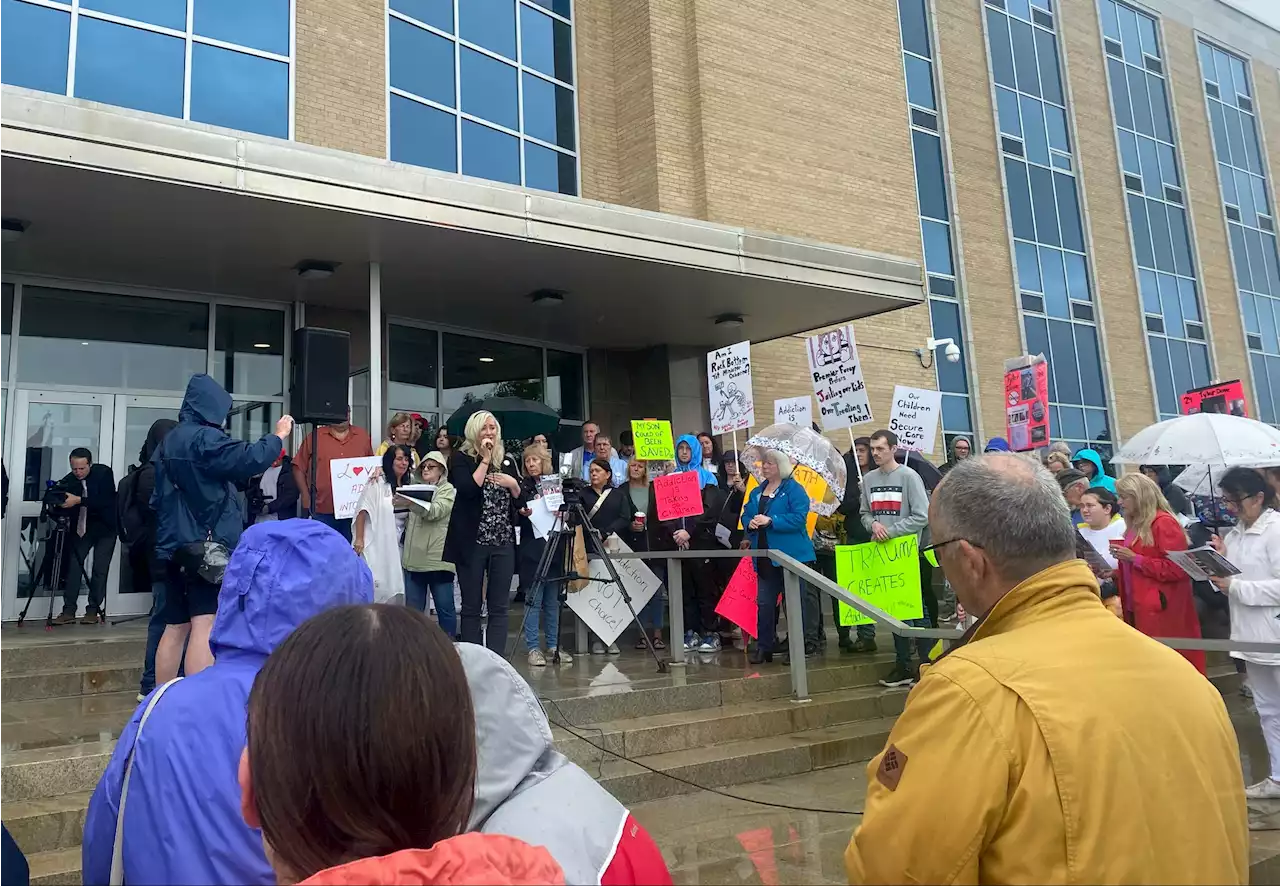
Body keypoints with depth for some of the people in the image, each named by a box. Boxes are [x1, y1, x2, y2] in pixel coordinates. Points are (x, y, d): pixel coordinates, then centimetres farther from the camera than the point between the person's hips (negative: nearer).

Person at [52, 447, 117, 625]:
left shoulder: (104, 473, -15)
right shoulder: (68, 480, -8)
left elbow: (106, 501, -24)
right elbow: (65, 505, -5)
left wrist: (79, 500, -33)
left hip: (104, 529, -2)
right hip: (80, 528, 3)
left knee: (100, 570, -4)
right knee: (73, 565, -6)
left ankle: (93, 610, 4)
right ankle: (68, 611, 0)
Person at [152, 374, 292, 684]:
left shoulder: (168, 442, 16)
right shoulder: (204, 438, -13)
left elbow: (158, 499, 23)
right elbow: (249, 459, -18)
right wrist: (277, 436, -4)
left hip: (174, 544, 9)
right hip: (206, 545, -9)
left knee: (175, 627, 13)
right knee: (204, 625, -10)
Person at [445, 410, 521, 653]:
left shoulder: (507, 460, 14)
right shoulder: (461, 458, 1)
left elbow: (520, 498, 15)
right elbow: (468, 489, -16)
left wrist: (513, 484, -5)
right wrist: (485, 459, -11)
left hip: (503, 542, 4)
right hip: (471, 542, -3)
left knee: (499, 606, 1)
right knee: (471, 606, 3)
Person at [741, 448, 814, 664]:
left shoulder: (794, 489, -7)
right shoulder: (756, 492, 15)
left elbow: (799, 518, -18)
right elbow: (745, 516, 14)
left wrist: (770, 521, -23)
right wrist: (750, 523, -9)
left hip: (790, 555, -6)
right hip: (764, 556, 6)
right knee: (764, 602, 7)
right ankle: (763, 646, 15)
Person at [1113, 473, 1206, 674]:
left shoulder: (1164, 523, -13)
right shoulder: (1135, 525, 13)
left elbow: (1175, 569, -19)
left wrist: (1135, 559, -19)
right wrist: (1115, 574, 7)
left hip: (1162, 611, -9)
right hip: (1138, 609, 9)